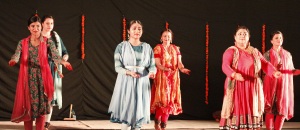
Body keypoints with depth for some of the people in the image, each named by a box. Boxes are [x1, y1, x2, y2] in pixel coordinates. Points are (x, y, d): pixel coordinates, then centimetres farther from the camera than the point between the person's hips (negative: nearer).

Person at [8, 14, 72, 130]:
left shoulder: (48, 42, 3)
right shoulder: (23, 43, 6)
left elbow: (55, 56, -11)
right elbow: (16, 55, -9)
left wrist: (63, 62, -33)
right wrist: (13, 60, -34)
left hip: (42, 78, -1)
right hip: (28, 78, 1)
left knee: (42, 106, -1)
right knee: (27, 107, 0)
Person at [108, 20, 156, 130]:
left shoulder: (147, 47, 8)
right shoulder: (122, 46, 0)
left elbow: (152, 65, 3)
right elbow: (118, 67, -6)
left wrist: (152, 72, -20)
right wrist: (130, 72, -23)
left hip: (142, 83, 3)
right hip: (126, 82, -3)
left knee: (139, 109, 1)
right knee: (126, 109, -7)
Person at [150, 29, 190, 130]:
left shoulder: (175, 48, 10)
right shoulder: (158, 48, -2)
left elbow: (179, 62, 2)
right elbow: (158, 64, -11)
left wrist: (182, 68, -20)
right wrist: (164, 68, -31)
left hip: (173, 77, 4)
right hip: (162, 77, -4)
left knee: (170, 100, 3)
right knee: (162, 99, -11)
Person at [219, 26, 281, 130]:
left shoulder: (255, 52, 15)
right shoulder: (230, 51, -2)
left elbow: (265, 64, 7)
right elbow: (225, 66, -18)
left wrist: (274, 72, -13)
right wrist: (234, 74, -37)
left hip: (252, 89, 4)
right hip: (237, 88, -4)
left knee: (251, 111, 2)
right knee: (237, 111, -9)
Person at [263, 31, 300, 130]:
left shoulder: (287, 54, 11)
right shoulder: (267, 54, 1)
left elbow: (291, 70, 11)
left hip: (284, 85, 3)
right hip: (271, 85, -3)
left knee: (283, 109, 1)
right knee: (270, 110, -4)